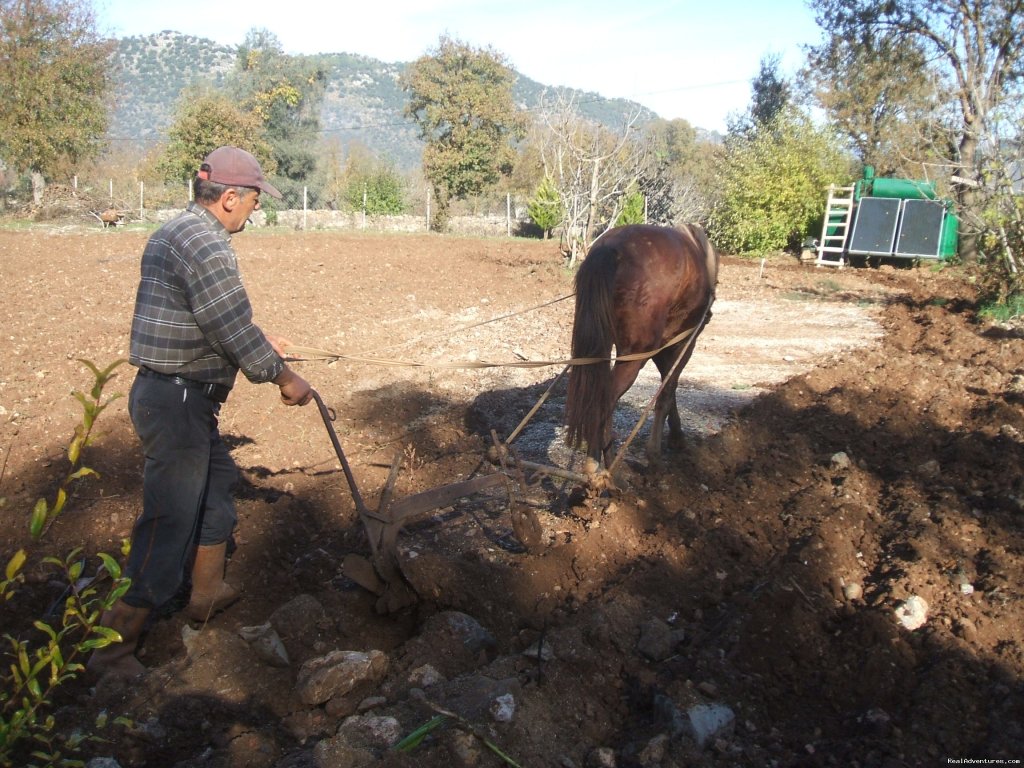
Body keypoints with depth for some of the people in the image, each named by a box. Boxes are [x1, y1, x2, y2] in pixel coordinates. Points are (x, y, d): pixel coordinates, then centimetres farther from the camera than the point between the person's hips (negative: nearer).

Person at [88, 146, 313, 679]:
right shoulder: (206, 246, -20)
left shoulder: (171, 233, 13)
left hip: (166, 393, 11)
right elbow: (233, 331, -21)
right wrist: (285, 379, -9)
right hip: (178, 401, -11)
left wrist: (258, 341, 28)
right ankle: (114, 648, 12)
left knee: (217, 481, 24)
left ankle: (208, 593, 40)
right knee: (169, 524, -2)